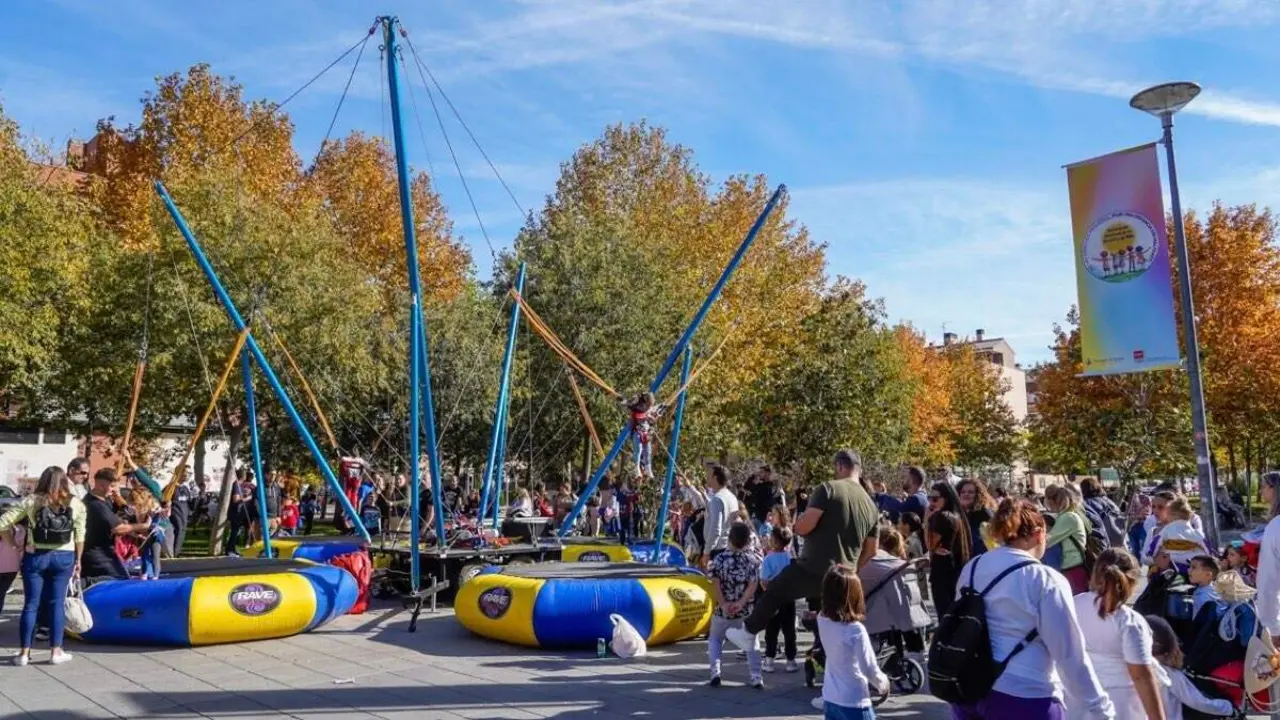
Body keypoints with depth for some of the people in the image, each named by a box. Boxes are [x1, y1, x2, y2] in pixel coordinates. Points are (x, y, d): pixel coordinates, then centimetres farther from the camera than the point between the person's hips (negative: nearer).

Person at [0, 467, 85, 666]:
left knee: (31, 605, 7)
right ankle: (56, 651, 8)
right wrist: (78, 560, 11)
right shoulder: (76, 504, -1)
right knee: (56, 604, 6)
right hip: (63, 558, 0)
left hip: (35, 557, 0)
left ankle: (24, 653, 12)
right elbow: (80, 536, 1)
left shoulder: (31, 501, -2)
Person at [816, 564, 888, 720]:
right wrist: (883, 683, 3)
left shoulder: (822, 620, -5)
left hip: (830, 698, 6)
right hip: (854, 703, -6)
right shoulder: (855, 630, -23)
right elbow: (869, 668, -18)